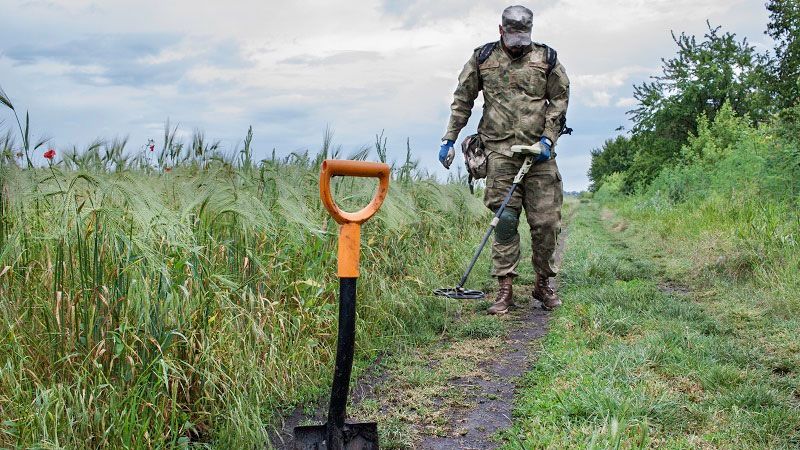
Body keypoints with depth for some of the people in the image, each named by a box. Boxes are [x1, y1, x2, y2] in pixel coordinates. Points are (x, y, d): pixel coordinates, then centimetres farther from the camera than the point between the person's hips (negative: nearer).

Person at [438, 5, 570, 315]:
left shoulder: (546, 59, 10)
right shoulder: (482, 59, 10)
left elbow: (559, 100, 9)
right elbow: (462, 101, 14)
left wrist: (548, 138, -3)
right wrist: (449, 139, 10)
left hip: (539, 151, 1)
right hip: (500, 151, -1)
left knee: (546, 221, 0)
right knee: (505, 220, -4)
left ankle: (543, 284, 17)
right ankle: (505, 291, 2)